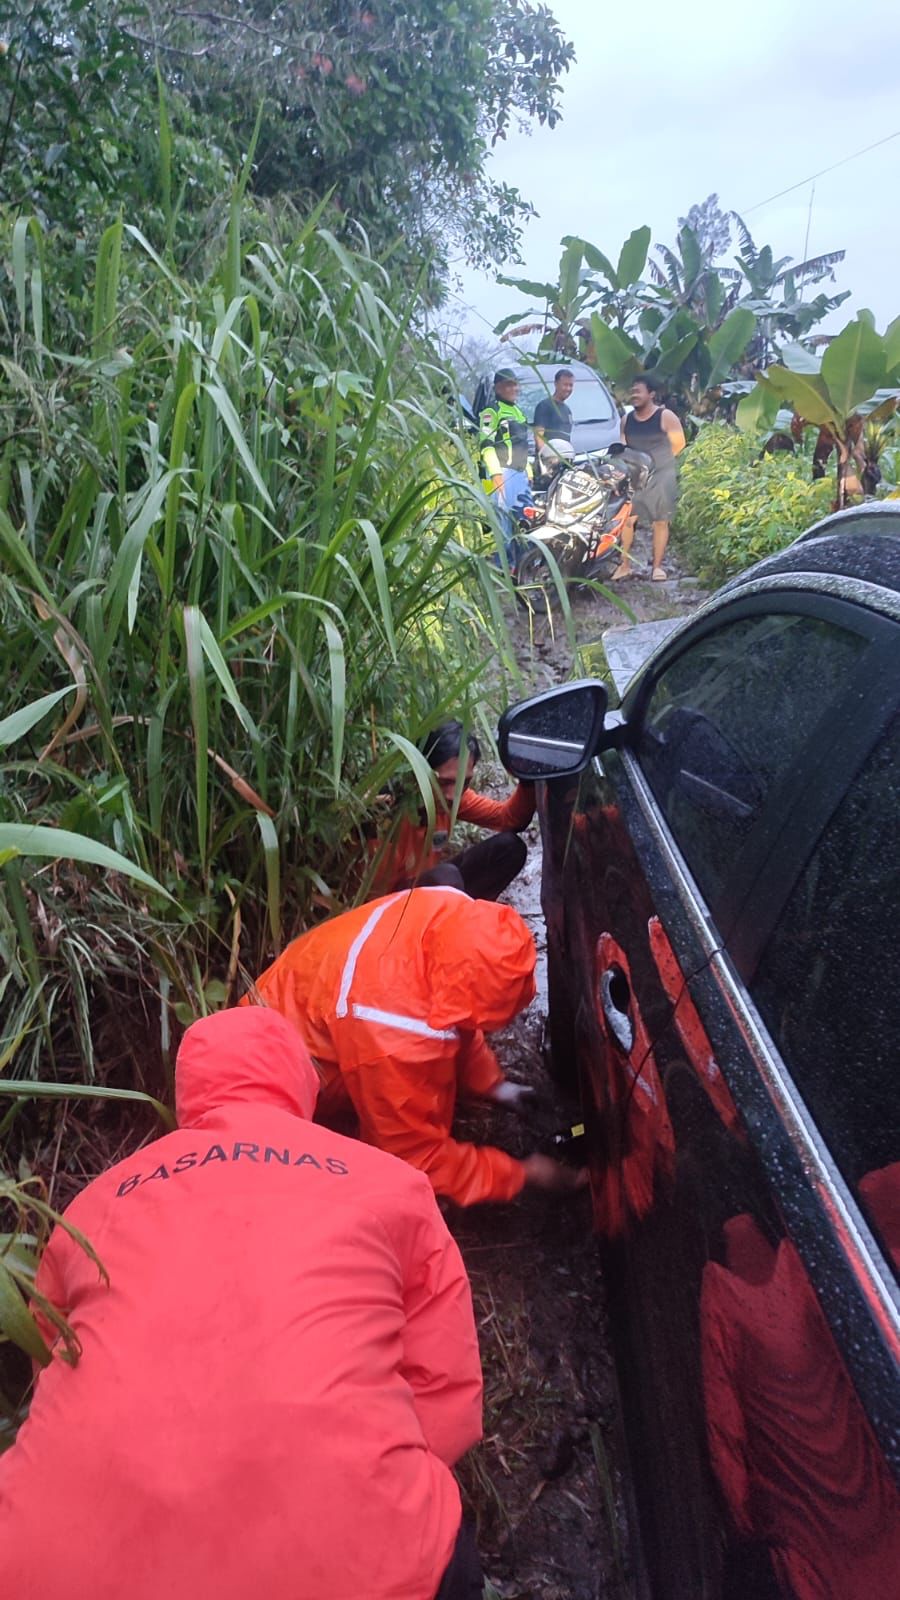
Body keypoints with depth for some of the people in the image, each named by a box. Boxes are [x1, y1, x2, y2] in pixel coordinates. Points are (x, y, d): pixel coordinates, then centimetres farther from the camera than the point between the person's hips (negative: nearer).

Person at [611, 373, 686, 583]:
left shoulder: (666, 417, -4)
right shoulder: (627, 420, 8)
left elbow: (679, 443, 1)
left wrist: (659, 459, 3)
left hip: (661, 475, -3)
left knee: (660, 521, 3)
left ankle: (657, 566, 10)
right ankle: (624, 564, 3)